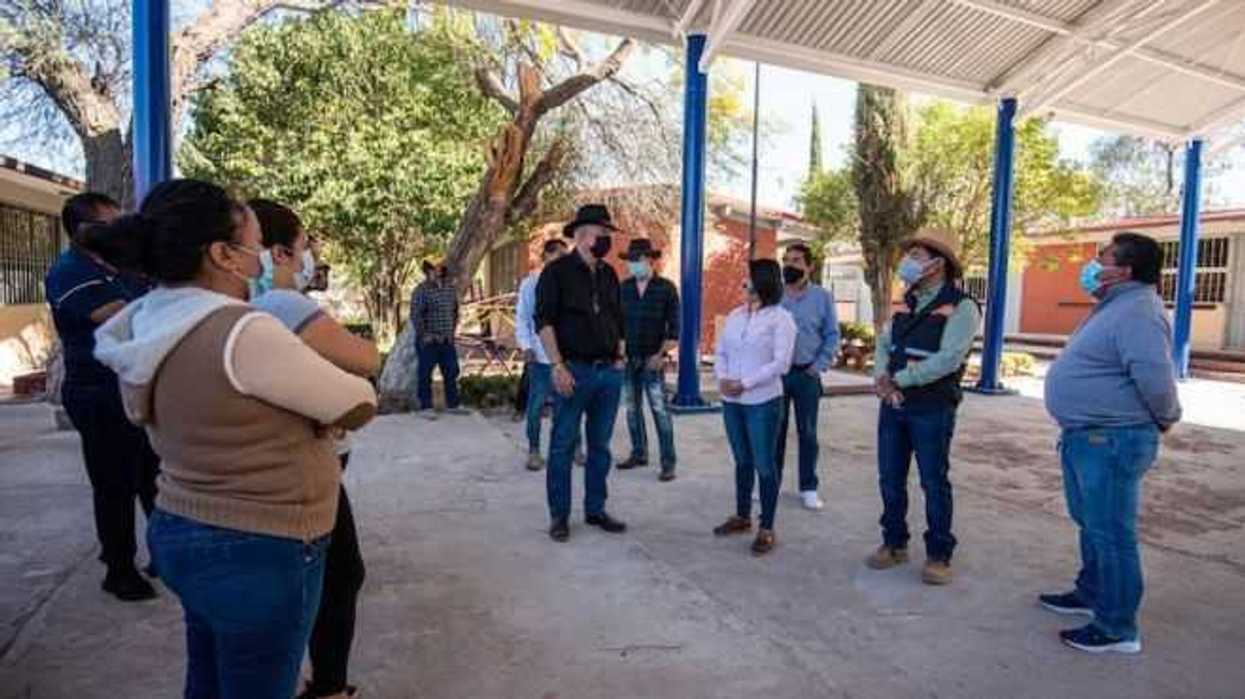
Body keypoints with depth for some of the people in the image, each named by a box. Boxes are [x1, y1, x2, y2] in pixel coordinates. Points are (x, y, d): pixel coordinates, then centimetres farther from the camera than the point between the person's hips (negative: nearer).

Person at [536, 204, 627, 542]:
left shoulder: (608, 274, 14)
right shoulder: (557, 271, -5)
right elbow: (544, 321, -10)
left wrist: (619, 356, 13)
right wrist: (558, 366, -16)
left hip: (609, 372, 6)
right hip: (575, 370, -6)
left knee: (600, 445, 13)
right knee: (563, 445, 2)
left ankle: (595, 510, 26)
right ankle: (559, 516, 15)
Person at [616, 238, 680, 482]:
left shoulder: (666, 288, -3)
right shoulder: (624, 287, 7)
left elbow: (674, 326, -5)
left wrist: (662, 354, -13)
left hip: (653, 359, -4)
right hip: (628, 358, 4)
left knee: (660, 409, -7)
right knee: (632, 408, 11)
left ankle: (668, 462, -2)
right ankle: (639, 453, 24)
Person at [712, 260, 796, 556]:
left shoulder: (781, 317, -7)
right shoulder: (734, 315, 11)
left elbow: (780, 362, -14)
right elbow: (720, 351, 12)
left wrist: (745, 384, -17)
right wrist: (722, 378, -7)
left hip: (762, 402, -5)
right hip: (731, 401, 6)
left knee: (764, 464, 1)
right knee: (742, 461, 17)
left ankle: (767, 529, 12)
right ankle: (742, 516, 31)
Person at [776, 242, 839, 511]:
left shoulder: (822, 296, 0)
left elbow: (832, 336, 1)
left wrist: (819, 366, -7)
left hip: (807, 374, -1)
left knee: (807, 432, 6)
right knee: (775, 430, 8)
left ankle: (808, 488, 17)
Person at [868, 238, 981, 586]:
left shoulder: (961, 307, -9)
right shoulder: (907, 304, 14)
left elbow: (948, 359, -19)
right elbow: (883, 345, 10)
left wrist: (898, 380, -17)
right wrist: (882, 380, -10)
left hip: (933, 409, -6)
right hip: (893, 405, 6)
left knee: (934, 482, 4)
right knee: (890, 479, 11)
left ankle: (939, 554, 17)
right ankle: (894, 543, 26)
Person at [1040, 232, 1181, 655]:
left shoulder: (1137, 312, -20)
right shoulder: (1116, 307, 15)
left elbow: (1155, 377, -29)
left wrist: (1165, 419, -13)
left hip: (1111, 441, -11)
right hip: (1087, 436, 11)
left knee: (1111, 533, -1)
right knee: (1092, 525, 22)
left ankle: (1117, 629, 10)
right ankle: (1091, 595, 38)